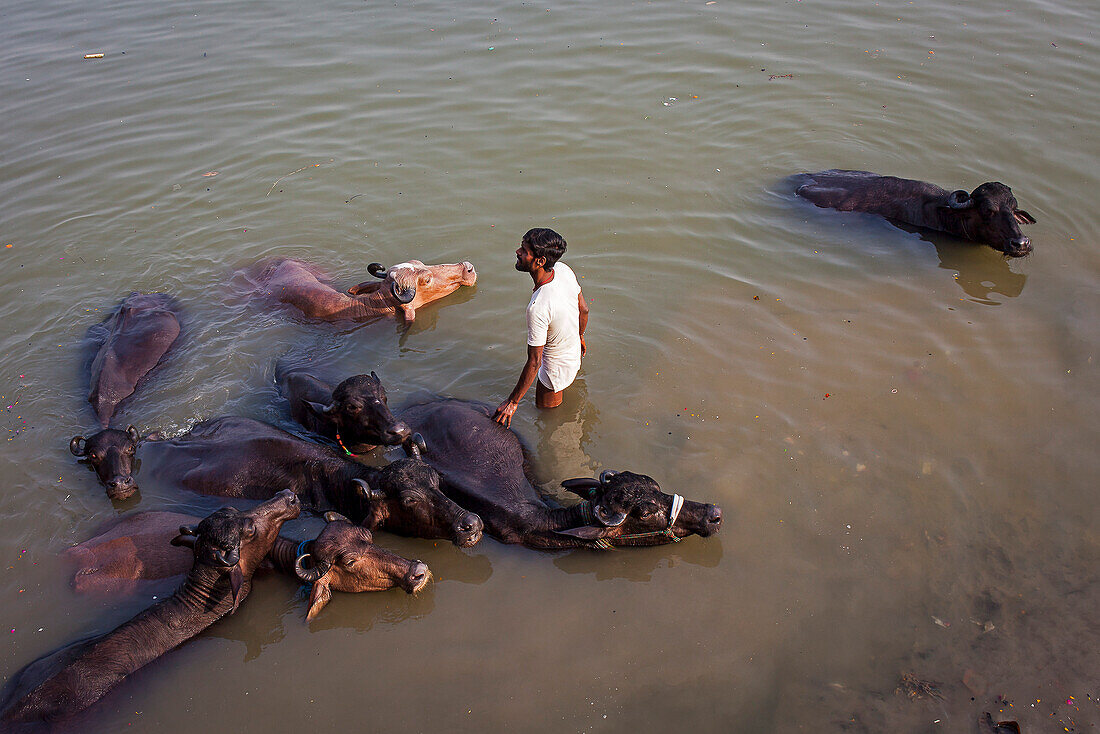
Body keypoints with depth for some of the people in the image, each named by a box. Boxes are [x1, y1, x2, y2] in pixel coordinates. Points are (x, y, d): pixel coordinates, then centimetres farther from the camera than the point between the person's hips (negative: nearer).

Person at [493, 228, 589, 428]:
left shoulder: (538, 307, -41)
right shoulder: (563, 269, -19)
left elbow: (534, 362, -31)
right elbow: (584, 310, -1)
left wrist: (513, 401, -20)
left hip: (556, 369, -7)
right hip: (575, 354, 8)